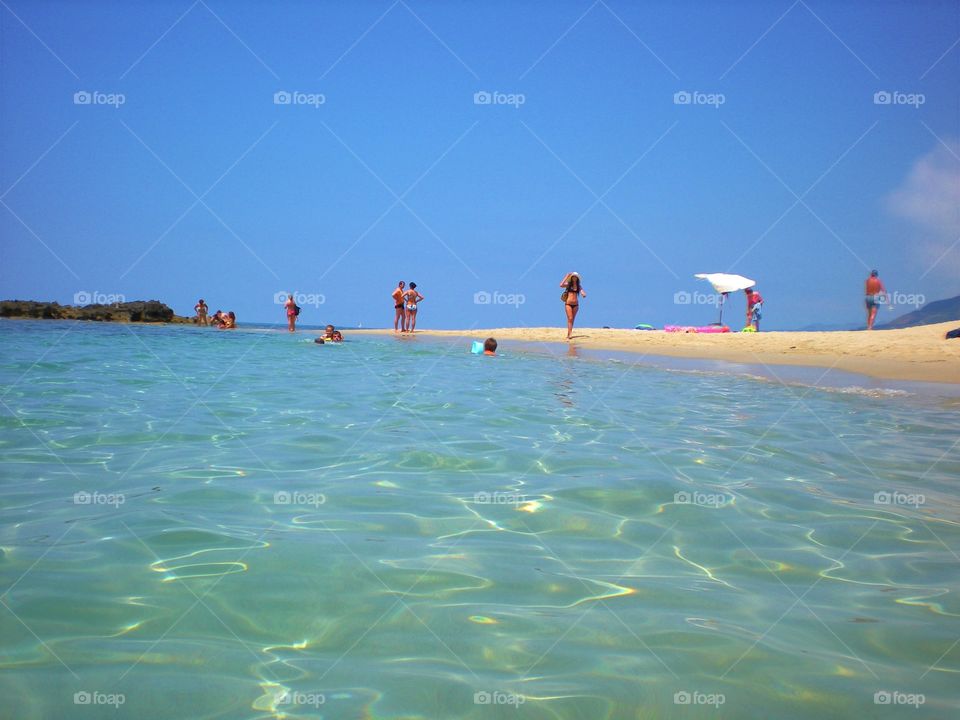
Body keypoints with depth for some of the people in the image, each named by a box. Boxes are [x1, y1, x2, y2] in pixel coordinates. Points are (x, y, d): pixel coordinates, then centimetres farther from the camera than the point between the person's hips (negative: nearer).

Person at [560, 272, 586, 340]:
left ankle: (568, 335, 11)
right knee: (570, 319, -14)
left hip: (575, 304, 3)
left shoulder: (579, 286, 8)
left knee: (572, 319, 6)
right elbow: (561, 285, -19)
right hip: (568, 304, -3)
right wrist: (566, 277, -14)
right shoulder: (568, 284, 0)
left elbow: (584, 294, 1)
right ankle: (570, 333, -21)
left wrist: (583, 295, -24)